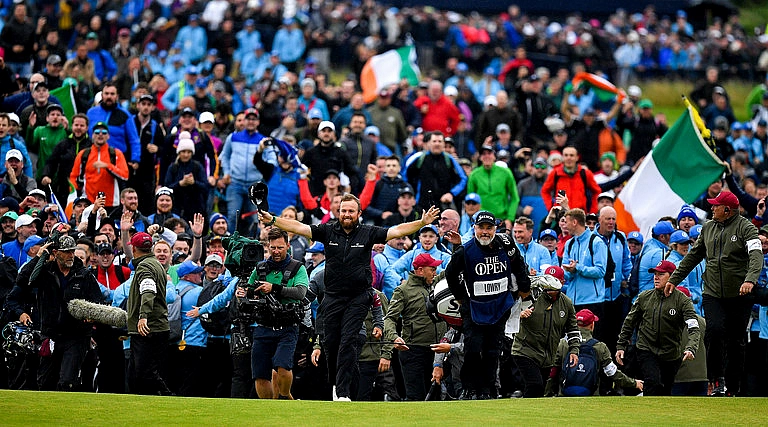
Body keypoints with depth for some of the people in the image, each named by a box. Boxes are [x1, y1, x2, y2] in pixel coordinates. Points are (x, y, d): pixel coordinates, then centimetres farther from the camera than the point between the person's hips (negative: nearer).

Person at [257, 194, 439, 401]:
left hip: (358, 297, -2)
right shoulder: (328, 231, 4)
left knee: (347, 342, -11)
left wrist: (422, 223, -14)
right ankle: (335, 383, 26)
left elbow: (397, 231, -3)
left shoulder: (368, 233, 1)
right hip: (332, 297, 2)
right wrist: (272, 220, -11)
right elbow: (299, 228, -1)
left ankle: (343, 392, -13)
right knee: (329, 343, 3)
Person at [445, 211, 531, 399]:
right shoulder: (466, 251, -12)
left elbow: (519, 266, 13)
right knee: (472, 349, -11)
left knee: (492, 352, 4)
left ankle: (486, 390, 11)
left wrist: (523, 288, 16)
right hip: (474, 307, -2)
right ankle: (471, 389, 2)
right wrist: (461, 297, 8)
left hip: (500, 307, 2)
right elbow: (450, 274, 3)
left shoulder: (505, 245, -6)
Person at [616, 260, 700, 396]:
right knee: (654, 383, -24)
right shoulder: (644, 297, 1)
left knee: (665, 392, 10)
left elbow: (694, 329, -17)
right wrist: (620, 346, 9)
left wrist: (690, 349, -35)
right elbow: (629, 322, 14)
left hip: (671, 354, 0)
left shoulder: (682, 300, -7)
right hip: (646, 350, 0)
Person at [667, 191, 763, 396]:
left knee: (735, 341, 2)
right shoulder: (708, 228, 13)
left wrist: (750, 280, -35)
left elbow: (756, 255, -18)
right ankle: (717, 379, -8)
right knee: (714, 330, -19)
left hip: (739, 295, -3)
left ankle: (732, 388, 11)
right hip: (713, 293, 3)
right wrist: (674, 279, 19)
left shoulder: (745, 227, -4)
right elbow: (693, 256, 22)